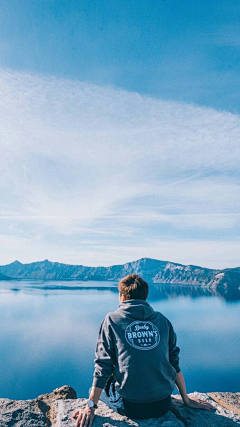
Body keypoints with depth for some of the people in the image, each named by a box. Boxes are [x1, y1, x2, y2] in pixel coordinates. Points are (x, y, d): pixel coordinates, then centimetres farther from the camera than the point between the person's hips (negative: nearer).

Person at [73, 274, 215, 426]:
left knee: (96, 389, 23)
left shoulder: (112, 319, -4)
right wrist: (187, 400, 18)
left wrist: (91, 407, 0)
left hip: (130, 407, -3)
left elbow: (103, 366, -6)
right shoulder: (163, 320, 4)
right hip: (163, 406, 4)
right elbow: (175, 363, 9)